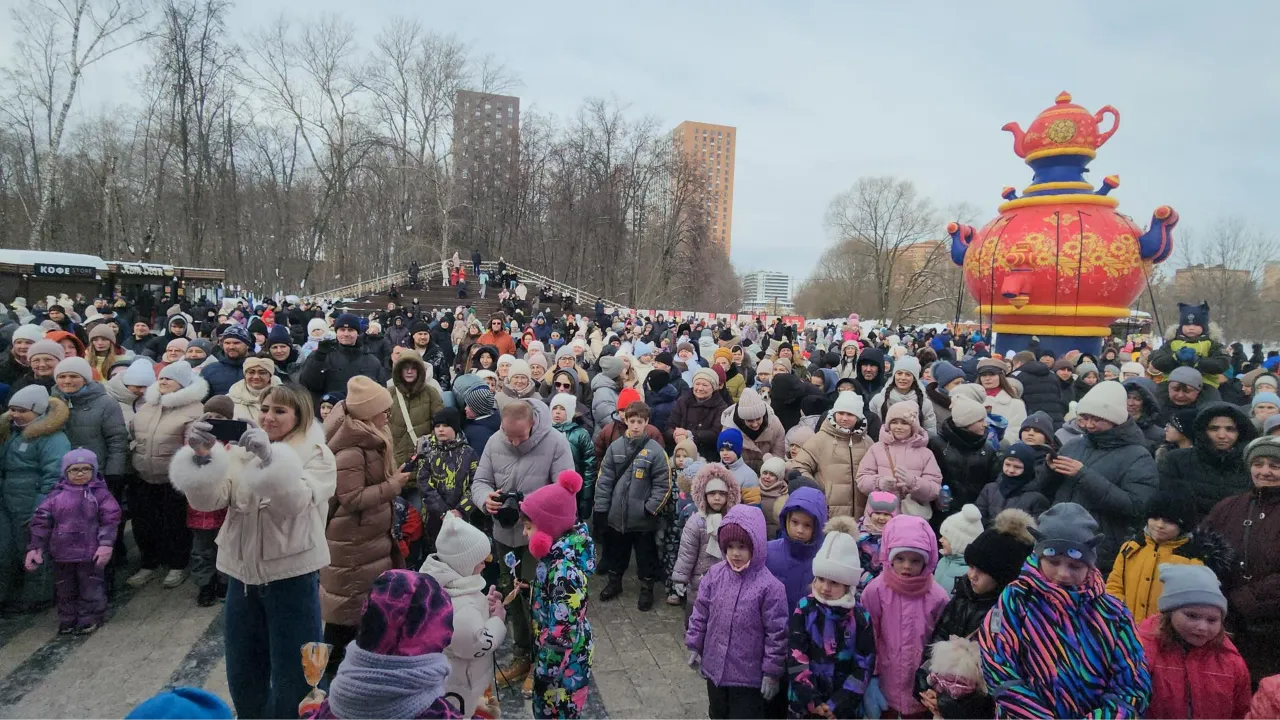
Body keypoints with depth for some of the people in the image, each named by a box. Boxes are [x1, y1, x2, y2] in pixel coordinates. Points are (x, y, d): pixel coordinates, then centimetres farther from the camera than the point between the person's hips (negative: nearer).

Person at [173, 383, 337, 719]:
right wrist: (202, 456, -22)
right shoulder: (242, 451, 7)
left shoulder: (318, 455, -6)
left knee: (292, 679, 7)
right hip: (243, 575, 5)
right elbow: (207, 500, -5)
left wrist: (270, 459, -35)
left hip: (292, 577, -5)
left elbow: (296, 503, -22)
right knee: (243, 676, 19)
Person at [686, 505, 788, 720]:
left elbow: (777, 633, -15)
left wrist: (772, 672, -10)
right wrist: (694, 646, 8)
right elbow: (700, 613, 4)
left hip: (749, 674, -5)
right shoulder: (715, 574, -7)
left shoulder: (769, 586, -21)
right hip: (715, 666, 5)